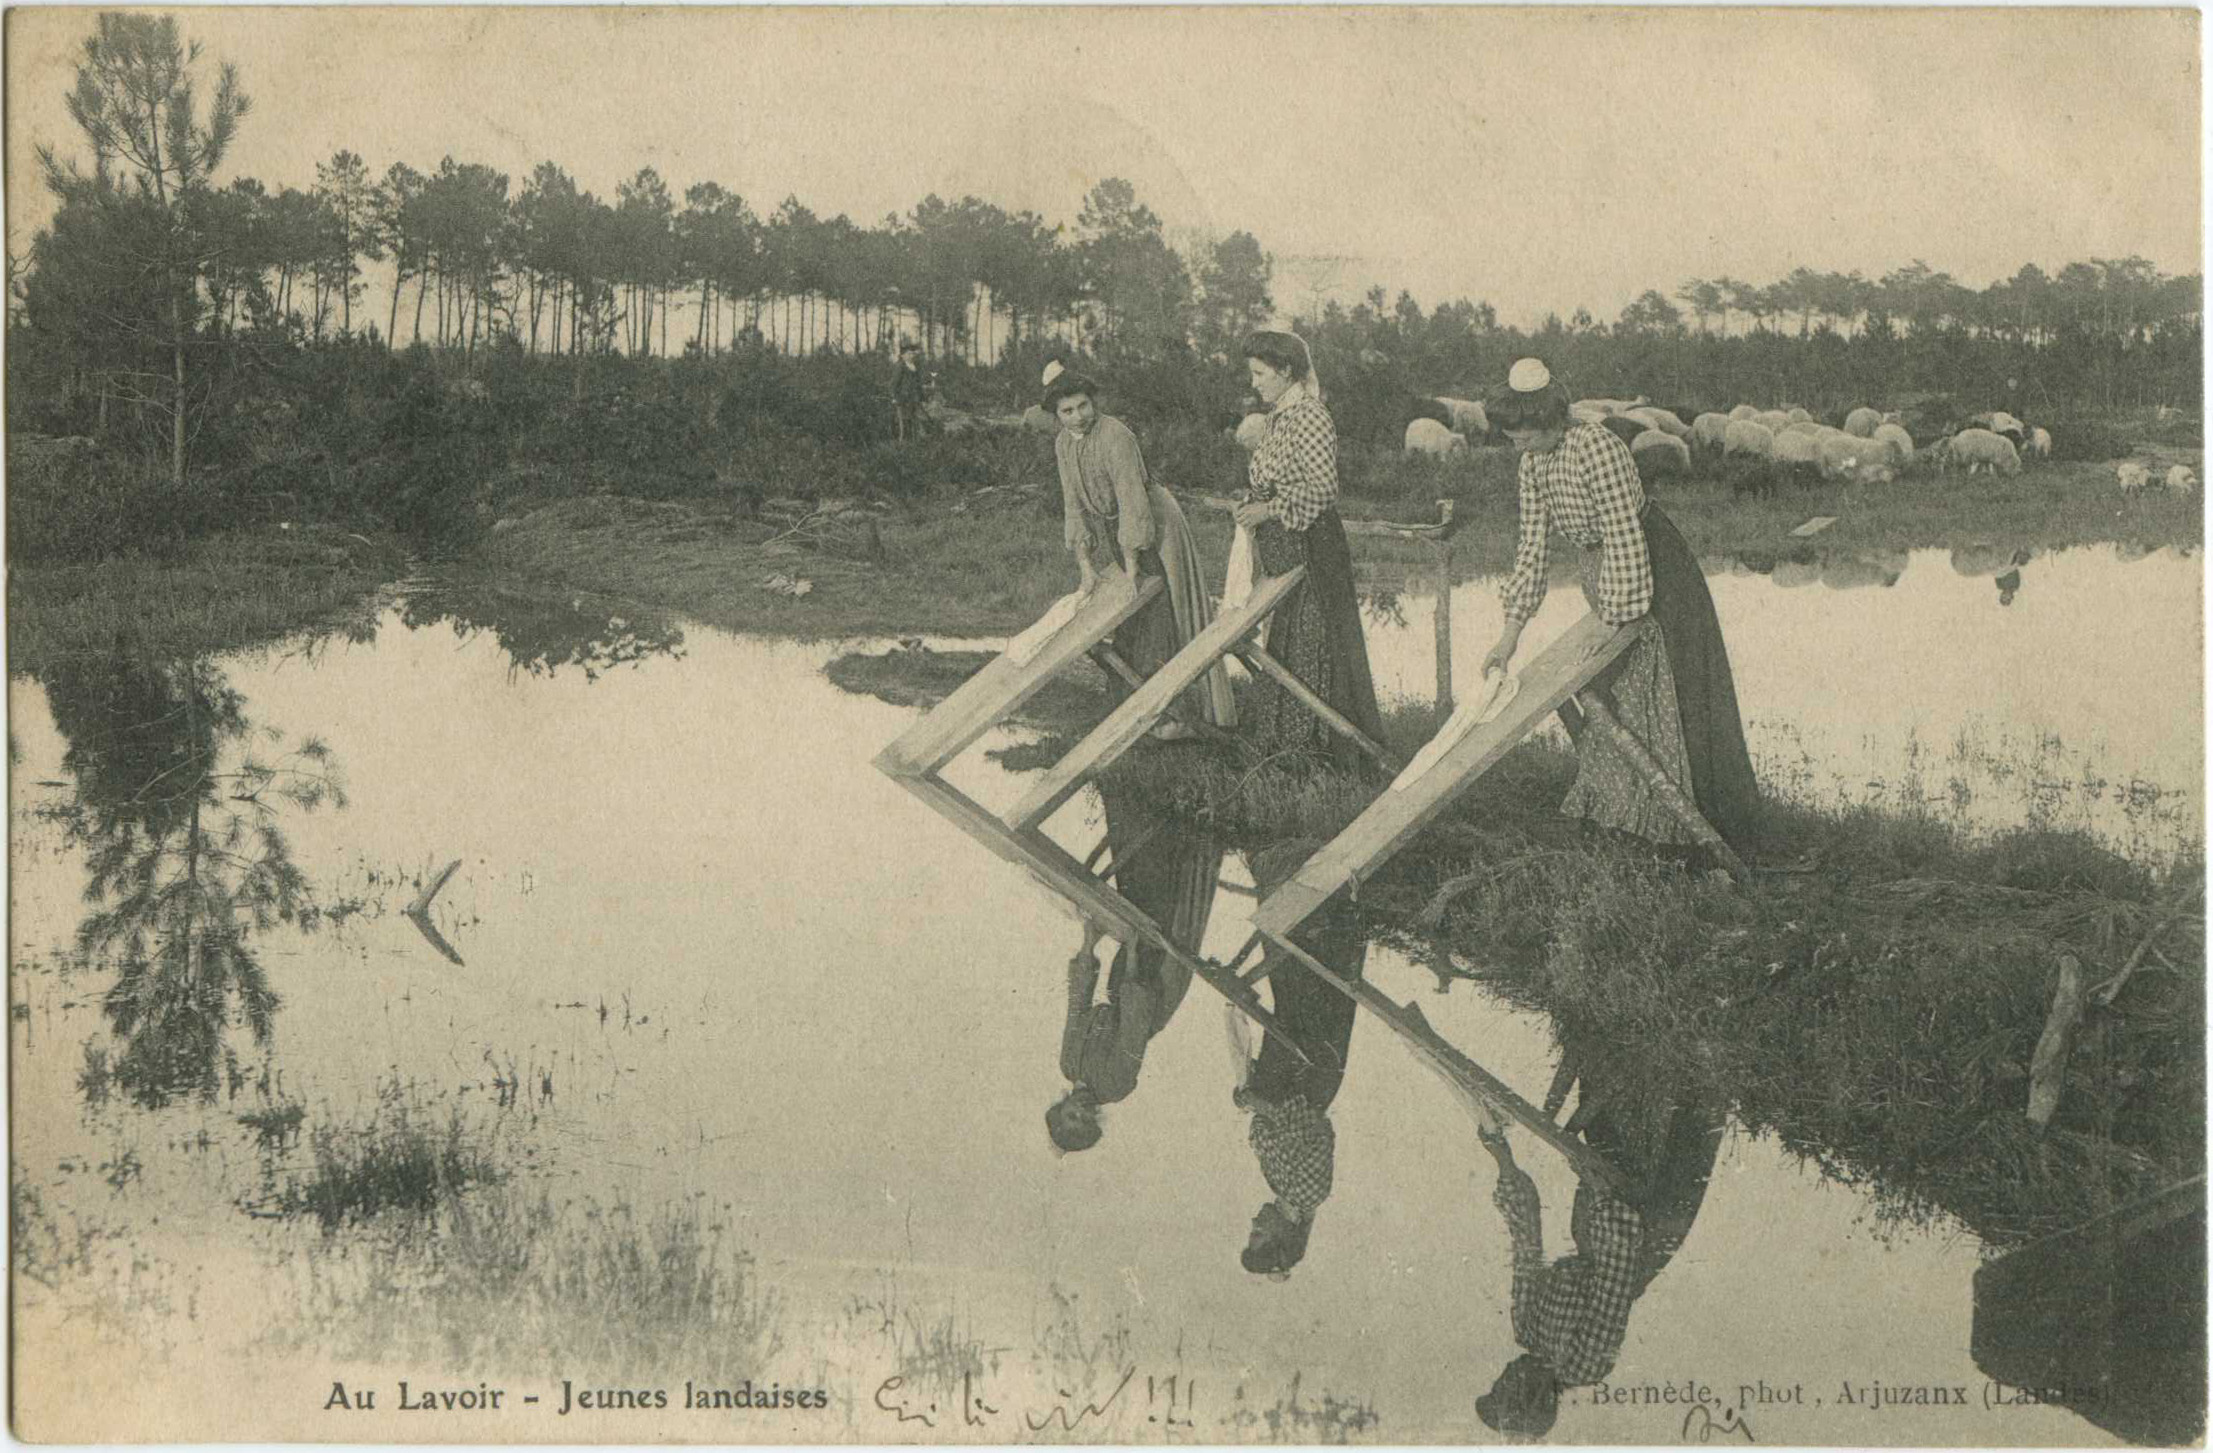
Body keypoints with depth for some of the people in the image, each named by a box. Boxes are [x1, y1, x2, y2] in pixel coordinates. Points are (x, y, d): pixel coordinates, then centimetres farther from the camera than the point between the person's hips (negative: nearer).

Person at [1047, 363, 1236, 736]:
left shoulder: (1115, 436, -26)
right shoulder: (1064, 444, -2)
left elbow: (1133, 502, -27)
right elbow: (1074, 506, -2)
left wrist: (1131, 566, -25)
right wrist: (1085, 565, -9)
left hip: (1155, 527, -8)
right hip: (1115, 533, 8)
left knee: (1166, 617, -4)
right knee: (1130, 622, 14)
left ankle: (1185, 712, 1)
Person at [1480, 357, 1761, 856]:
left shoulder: (1597, 448, -28)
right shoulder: (1533, 462, -4)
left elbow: (1624, 539, -27)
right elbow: (1532, 543, 0)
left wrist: (1612, 621, -24)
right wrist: (1511, 632, -3)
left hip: (1653, 569, -8)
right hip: (1599, 569, 8)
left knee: (1664, 694, -1)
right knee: (1604, 692, 14)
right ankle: (1609, 805, 26)